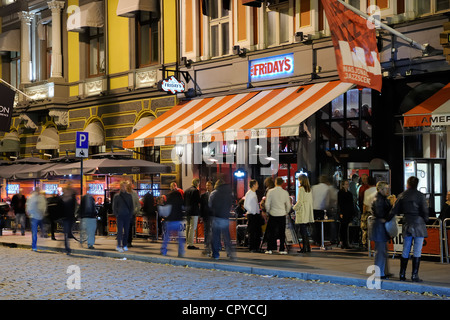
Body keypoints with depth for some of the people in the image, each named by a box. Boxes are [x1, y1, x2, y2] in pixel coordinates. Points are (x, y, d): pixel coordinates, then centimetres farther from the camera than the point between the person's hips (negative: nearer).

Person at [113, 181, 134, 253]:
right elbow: (114, 207, 6)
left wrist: (130, 214, 2)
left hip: (127, 216, 3)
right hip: (120, 216, -3)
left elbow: (131, 206, 13)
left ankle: (125, 245, 14)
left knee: (126, 231, 6)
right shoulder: (117, 196, 4)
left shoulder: (129, 196, 10)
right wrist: (116, 214, -5)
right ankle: (119, 246, -14)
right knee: (120, 231, -11)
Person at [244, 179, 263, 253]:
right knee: (252, 233, -5)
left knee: (258, 232, 9)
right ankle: (251, 248, 0)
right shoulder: (249, 193, -11)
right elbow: (245, 205, -16)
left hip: (257, 215, 9)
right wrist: (252, 212, -15)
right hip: (251, 215, -9)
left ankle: (256, 247, 15)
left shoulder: (254, 193, 15)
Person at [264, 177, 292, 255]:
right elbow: (288, 205, 4)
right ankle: (282, 249, 6)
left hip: (272, 214, -1)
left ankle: (269, 249, 5)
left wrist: (268, 211, 12)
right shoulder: (285, 192, -2)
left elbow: (267, 204, -4)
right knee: (282, 233, 7)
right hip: (282, 215, 1)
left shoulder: (270, 191, -6)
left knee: (271, 232, 7)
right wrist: (286, 212, 20)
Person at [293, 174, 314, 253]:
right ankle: (308, 247, 12)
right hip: (308, 212, 8)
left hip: (302, 213, -8)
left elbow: (300, 201, -14)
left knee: (303, 230, -5)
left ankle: (304, 247, -6)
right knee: (305, 230, 13)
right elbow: (311, 201, 13)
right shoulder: (309, 189, 11)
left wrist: (294, 207, 0)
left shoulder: (301, 189, -12)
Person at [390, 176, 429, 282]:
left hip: (407, 225, 4)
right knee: (417, 251, 0)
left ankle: (402, 274, 14)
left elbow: (394, 211, 5)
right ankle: (414, 275, -1)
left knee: (405, 251, 11)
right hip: (419, 224, -4)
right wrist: (425, 221, 8)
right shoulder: (420, 195, -6)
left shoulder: (402, 195, 4)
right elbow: (425, 211, -9)